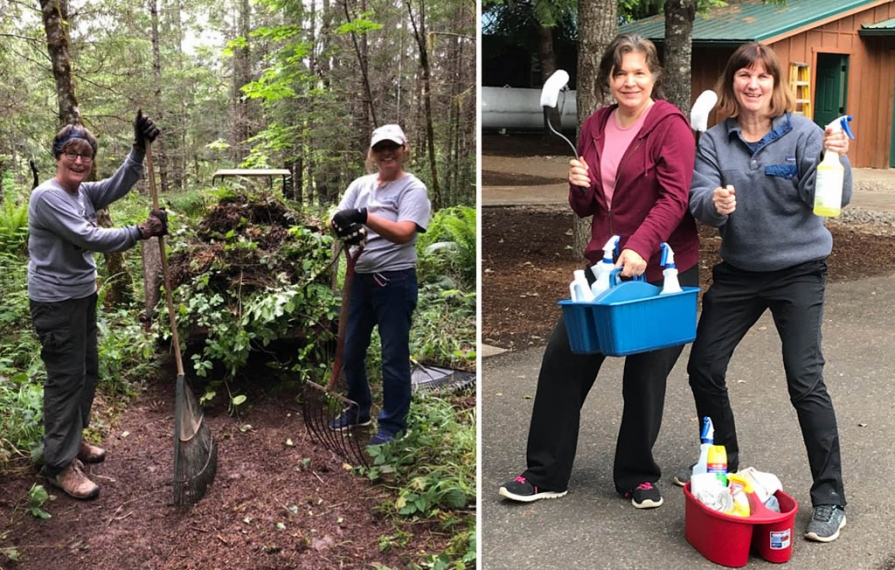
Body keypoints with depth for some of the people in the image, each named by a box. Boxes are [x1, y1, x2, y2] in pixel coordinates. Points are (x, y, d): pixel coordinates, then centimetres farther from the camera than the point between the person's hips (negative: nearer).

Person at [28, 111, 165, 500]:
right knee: (66, 377, -4)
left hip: (83, 295, 9)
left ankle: (71, 441, 34)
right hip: (56, 302, -9)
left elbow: (119, 186, -8)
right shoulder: (47, 197, -18)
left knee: (87, 370, 17)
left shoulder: (84, 192, 7)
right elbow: (89, 237, -25)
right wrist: (141, 232, -25)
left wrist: (139, 148, -20)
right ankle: (58, 464, 6)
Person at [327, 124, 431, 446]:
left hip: (395, 280, -6)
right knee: (351, 350, 16)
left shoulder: (413, 188, -6)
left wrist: (363, 217, -30)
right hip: (361, 278, 6)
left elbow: (403, 233, -21)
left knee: (394, 356, 1)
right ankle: (358, 410, 37)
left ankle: (393, 423, 15)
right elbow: (337, 220, 0)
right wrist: (344, 228, -23)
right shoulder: (360, 185, 11)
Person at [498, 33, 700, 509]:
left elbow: (674, 197, -21)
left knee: (645, 375, 5)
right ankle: (546, 474, 16)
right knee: (562, 358, 3)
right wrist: (580, 187, -7)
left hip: (661, 272, -6)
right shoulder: (594, 128, 9)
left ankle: (637, 477, 27)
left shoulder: (671, 125, -10)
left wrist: (640, 246, -35)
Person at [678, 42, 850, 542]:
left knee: (805, 380, -9)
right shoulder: (715, 140, -1)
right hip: (738, 271, 4)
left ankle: (830, 497, 5)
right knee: (704, 367, 6)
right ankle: (723, 464, 30)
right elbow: (698, 199, -12)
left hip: (798, 270, -4)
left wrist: (836, 160, -36)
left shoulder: (803, 133, -9)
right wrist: (714, 203, -34)